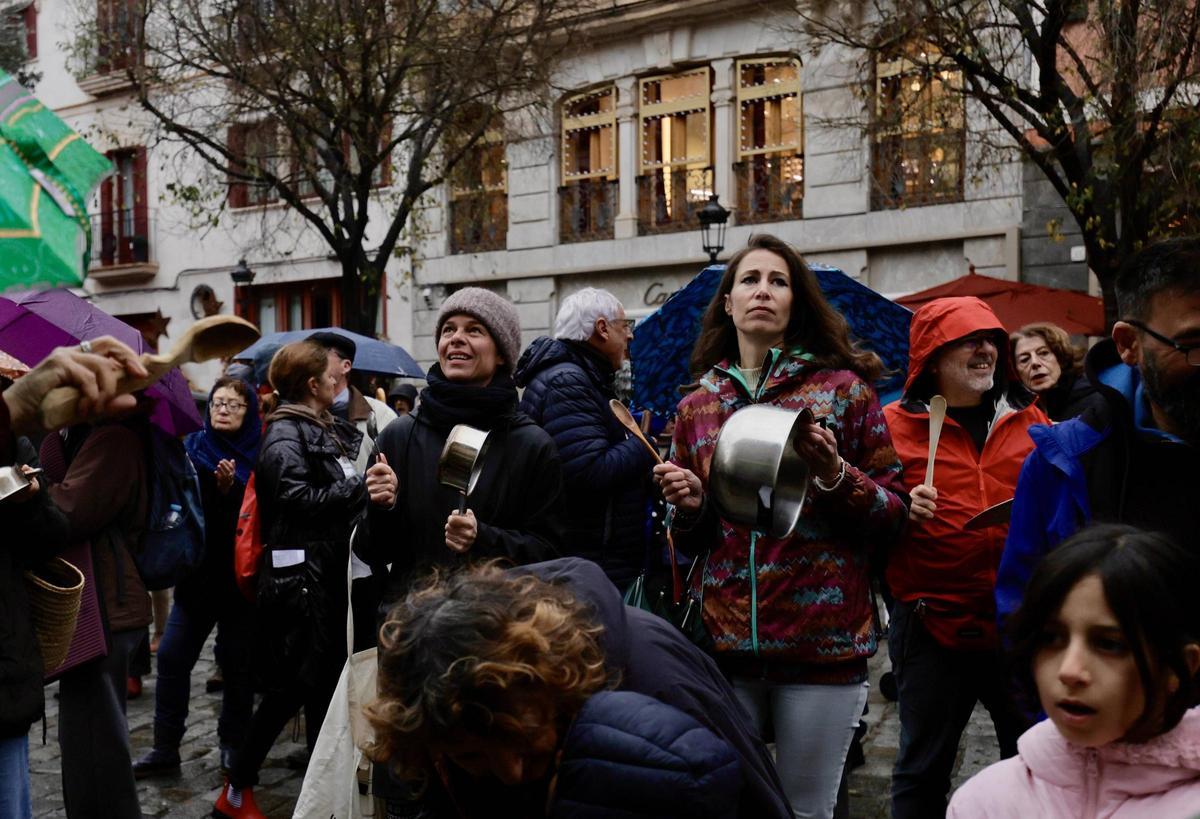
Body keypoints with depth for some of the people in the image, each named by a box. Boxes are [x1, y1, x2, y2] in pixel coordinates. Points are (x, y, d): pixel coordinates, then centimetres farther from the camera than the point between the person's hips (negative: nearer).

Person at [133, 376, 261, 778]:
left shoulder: (259, 456, -4)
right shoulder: (192, 448, 5)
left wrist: (230, 488, -26)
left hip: (240, 575, -3)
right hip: (198, 569, 3)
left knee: (237, 663, 6)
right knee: (172, 656, 2)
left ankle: (233, 745, 22)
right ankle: (164, 747, 14)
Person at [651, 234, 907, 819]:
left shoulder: (844, 388, 2)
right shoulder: (696, 406, 10)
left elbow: (893, 515, 1)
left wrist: (836, 475, -16)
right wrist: (690, 506, -3)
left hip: (824, 642, -2)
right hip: (725, 641, 3)